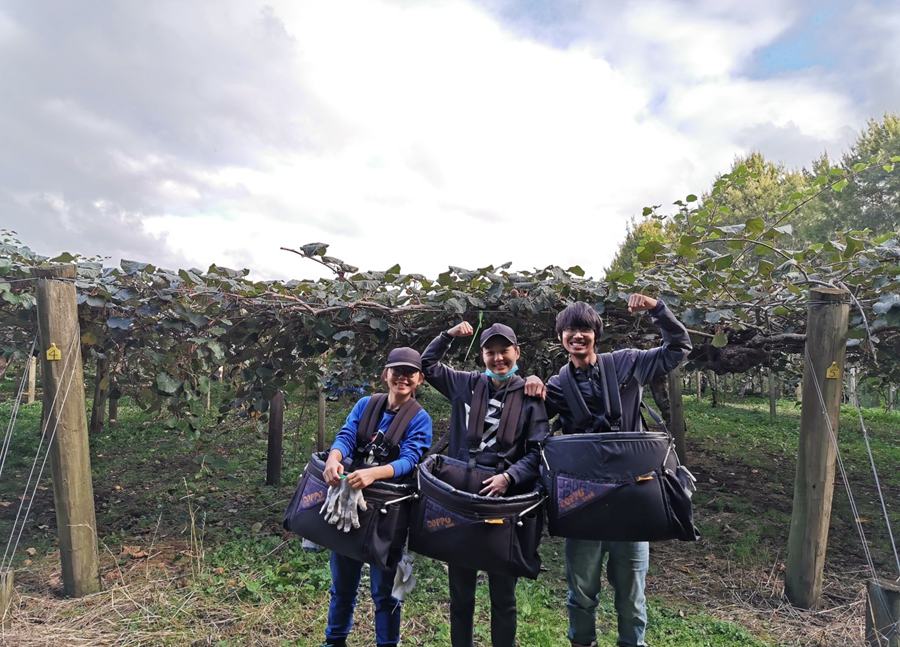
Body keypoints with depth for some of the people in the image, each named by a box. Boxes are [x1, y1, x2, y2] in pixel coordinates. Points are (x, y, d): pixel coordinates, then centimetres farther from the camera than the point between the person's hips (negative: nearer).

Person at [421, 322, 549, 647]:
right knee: (460, 590, 14)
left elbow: (539, 451, -7)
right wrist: (448, 335, 5)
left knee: (503, 593, 12)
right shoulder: (466, 384, 5)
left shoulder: (529, 397, -1)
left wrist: (509, 477, -21)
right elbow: (427, 365, 16)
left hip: (506, 499, -2)